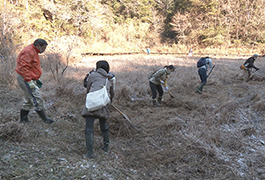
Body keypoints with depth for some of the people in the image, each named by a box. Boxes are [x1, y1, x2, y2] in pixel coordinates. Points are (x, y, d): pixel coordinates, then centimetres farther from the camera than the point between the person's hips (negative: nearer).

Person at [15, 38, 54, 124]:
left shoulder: (34, 52, 17)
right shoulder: (28, 52, -16)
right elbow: (23, 67, -24)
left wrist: (36, 79, 23)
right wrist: (28, 81, -26)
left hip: (30, 79, 11)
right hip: (25, 79, -11)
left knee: (29, 99, 15)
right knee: (37, 99, -9)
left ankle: (23, 118, 23)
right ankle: (44, 118, -3)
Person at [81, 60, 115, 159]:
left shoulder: (92, 75, 11)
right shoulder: (110, 79, 20)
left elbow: (87, 90, 17)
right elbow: (112, 94, 29)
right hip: (104, 104, 4)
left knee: (89, 129, -1)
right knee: (104, 126, 23)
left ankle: (90, 152, -5)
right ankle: (106, 146, 36)